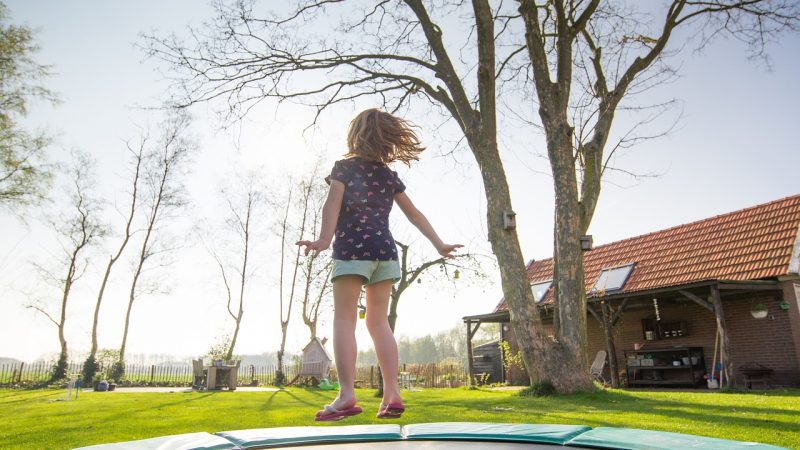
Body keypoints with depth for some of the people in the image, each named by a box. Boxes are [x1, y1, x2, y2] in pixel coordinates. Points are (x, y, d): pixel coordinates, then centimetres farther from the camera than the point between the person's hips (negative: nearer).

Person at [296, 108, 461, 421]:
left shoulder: (344, 166, 4)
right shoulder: (388, 175, 17)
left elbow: (333, 203, -12)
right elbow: (413, 213, 17)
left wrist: (324, 239, -24)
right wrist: (438, 245, 21)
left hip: (352, 248, -4)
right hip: (385, 250, 5)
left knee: (344, 319, -5)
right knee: (379, 322, 7)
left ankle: (347, 395, -15)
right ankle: (392, 394, 1)